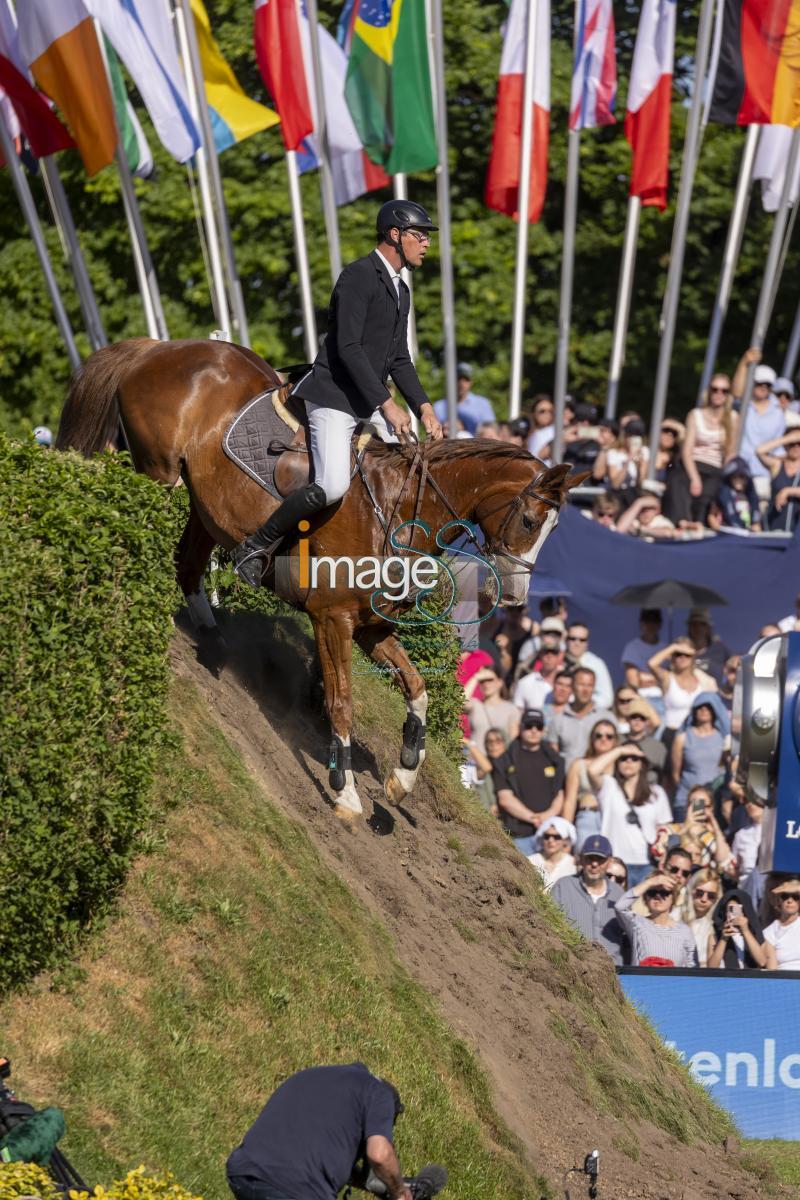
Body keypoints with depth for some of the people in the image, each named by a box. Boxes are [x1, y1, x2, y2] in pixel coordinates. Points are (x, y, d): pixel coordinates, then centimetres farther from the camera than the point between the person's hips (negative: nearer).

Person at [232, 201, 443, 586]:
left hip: (373, 401, 9)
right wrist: (387, 405, -24)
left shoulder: (400, 290, 17)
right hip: (334, 397, -9)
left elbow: (399, 360, 20)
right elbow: (348, 348, -21)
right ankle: (257, 546, -4)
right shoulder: (358, 276, -12)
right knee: (332, 486, -22)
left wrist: (424, 407, 6)